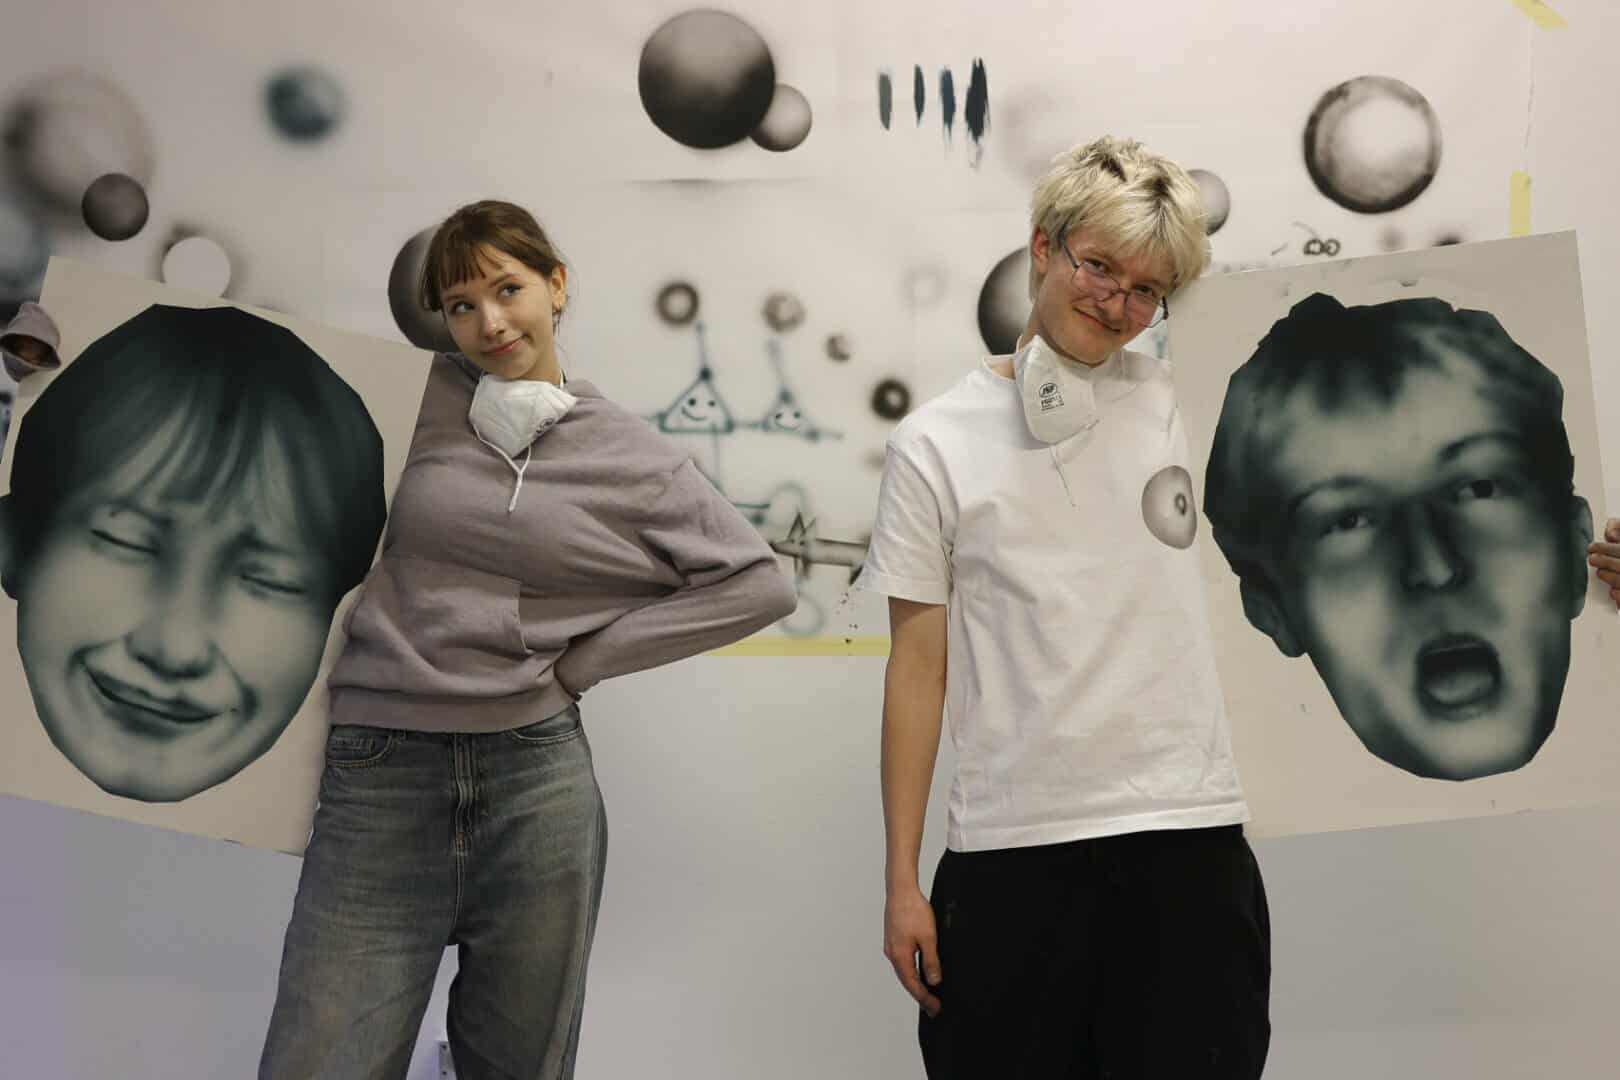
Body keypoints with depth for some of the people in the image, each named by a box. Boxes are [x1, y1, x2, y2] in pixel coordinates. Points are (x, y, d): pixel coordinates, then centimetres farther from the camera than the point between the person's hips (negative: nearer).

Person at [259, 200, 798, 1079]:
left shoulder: (630, 458, 5)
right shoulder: (413, 399, 5)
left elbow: (758, 583, 4)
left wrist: (583, 660, 0)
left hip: (536, 783, 1)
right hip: (378, 777, 0)